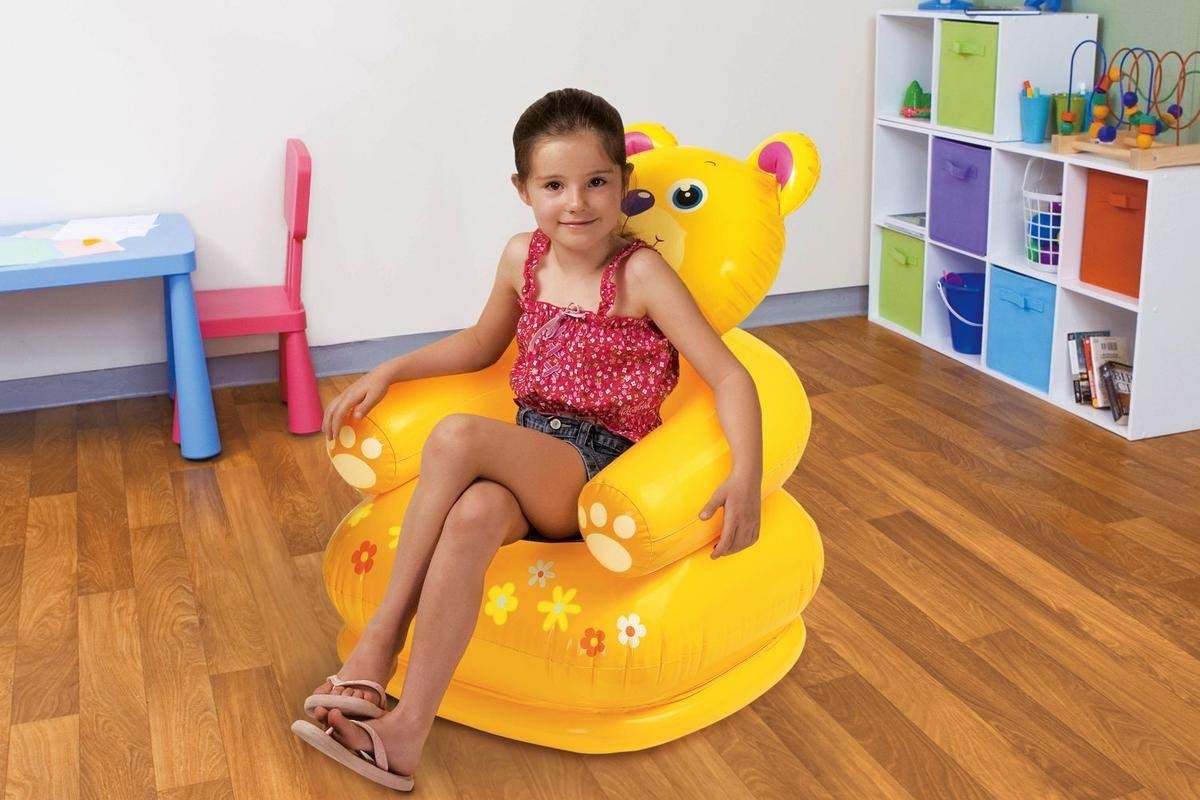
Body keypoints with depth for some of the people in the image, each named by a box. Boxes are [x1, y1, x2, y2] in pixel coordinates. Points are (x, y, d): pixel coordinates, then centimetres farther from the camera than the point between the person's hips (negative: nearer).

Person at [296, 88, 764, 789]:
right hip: (528, 463, 5)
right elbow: (481, 344, 26)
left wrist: (747, 478, -29)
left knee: (456, 437, -32)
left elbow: (729, 375, -14)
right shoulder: (523, 258, 8)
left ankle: (381, 638, -21)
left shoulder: (641, 273, -9)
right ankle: (407, 729, -31)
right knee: (473, 515, -33)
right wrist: (387, 372, 16)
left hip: (597, 472, -4)